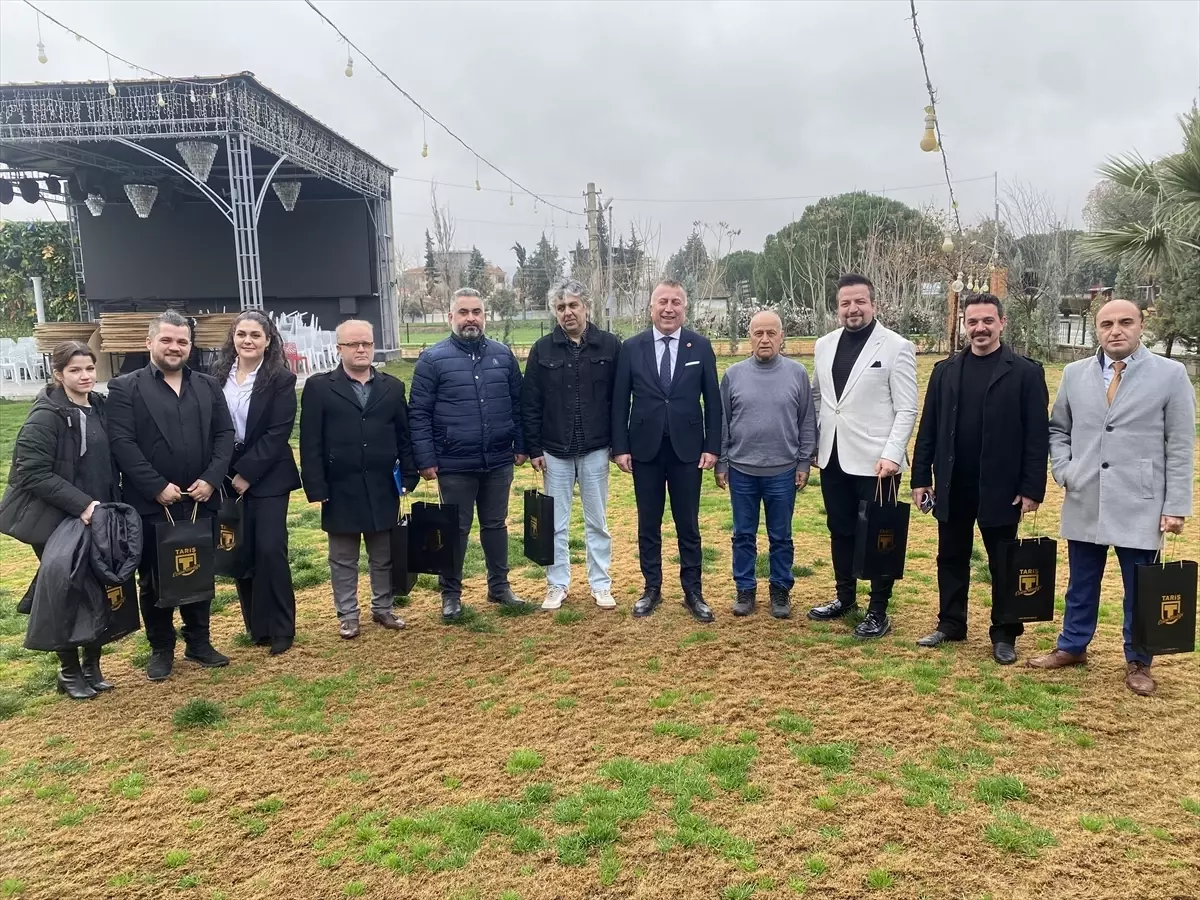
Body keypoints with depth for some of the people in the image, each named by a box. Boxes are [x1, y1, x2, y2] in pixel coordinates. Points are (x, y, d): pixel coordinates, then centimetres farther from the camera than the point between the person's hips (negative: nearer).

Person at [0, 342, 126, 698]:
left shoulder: (100, 408, 6)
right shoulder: (45, 416, -14)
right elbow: (32, 472, -19)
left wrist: (113, 504, 4)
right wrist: (80, 504, -24)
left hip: (98, 518, 5)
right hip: (55, 521, -5)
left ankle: (91, 664, 25)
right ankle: (69, 671, 23)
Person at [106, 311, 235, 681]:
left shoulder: (208, 386, 9)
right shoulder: (125, 388, -2)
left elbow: (225, 434, 5)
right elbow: (122, 444, -10)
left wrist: (211, 478, -9)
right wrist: (157, 487, -16)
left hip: (201, 501, 3)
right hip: (150, 504, -3)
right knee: (154, 580, 9)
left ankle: (199, 641, 27)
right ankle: (161, 649, 23)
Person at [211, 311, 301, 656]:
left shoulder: (281, 379, -7)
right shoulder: (218, 375, 5)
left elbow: (278, 433, -13)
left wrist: (247, 473, -15)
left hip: (267, 477, -4)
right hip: (227, 476, 4)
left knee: (270, 549, -6)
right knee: (241, 551, 7)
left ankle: (280, 628, 8)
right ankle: (255, 624, 21)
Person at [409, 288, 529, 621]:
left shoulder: (503, 355, 5)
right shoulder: (433, 359, -5)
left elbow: (517, 404, 10)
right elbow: (419, 414, -6)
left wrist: (520, 445, 7)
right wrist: (426, 459, -9)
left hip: (498, 462, 3)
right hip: (454, 465, -3)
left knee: (496, 525, 15)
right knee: (455, 530, 8)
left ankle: (499, 586, 29)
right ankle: (451, 593, 23)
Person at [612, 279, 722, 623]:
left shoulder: (701, 346, 1)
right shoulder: (632, 347, 0)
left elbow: (712, 400, 2)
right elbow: (620, 401, 2)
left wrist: (712, 447, -3)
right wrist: (620, 447, -3)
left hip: (686, 448, 0)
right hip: (645, 448, 1)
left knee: (688, 525, 7)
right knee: (648, 524, 10)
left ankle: (693, 592, 18)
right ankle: (652, 588, 23)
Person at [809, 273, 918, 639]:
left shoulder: (897, 347, -7)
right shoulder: (824, 345, 8)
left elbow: (907, 409, -10)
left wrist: (892, 454, -19)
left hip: (874, 461, -5)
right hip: (833, 458, 5)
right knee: (840, 532, 15)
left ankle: (878, 611, 18)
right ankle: (845, 598, 31)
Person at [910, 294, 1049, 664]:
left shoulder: (1026, 372, -4)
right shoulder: (946, 370, 6)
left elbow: (1037, 436, -6)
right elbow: (928, 429, 7)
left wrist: (1032, 489, -10)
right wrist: (920, 477, 3)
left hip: (1000, 488, -3)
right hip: (952, 486, 3)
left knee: (1003, 564, 9)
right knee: (951, 559, 13)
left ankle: (1005, 634, 21)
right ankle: (950, 624, 27)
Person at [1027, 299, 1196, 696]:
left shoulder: (1171, 374, -3)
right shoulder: (1075, 374, 5)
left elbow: (1180, 447, -3)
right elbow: (1057, 429, 16)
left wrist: (1176, 505, -6)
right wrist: (1063, 471, 0)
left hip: (1140, 506, -2)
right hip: (1084, 503, 3)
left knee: (1140, 590, 8)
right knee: (1081, 584, 15)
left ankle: (1138, 662, 25)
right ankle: (1072, 647, 32)